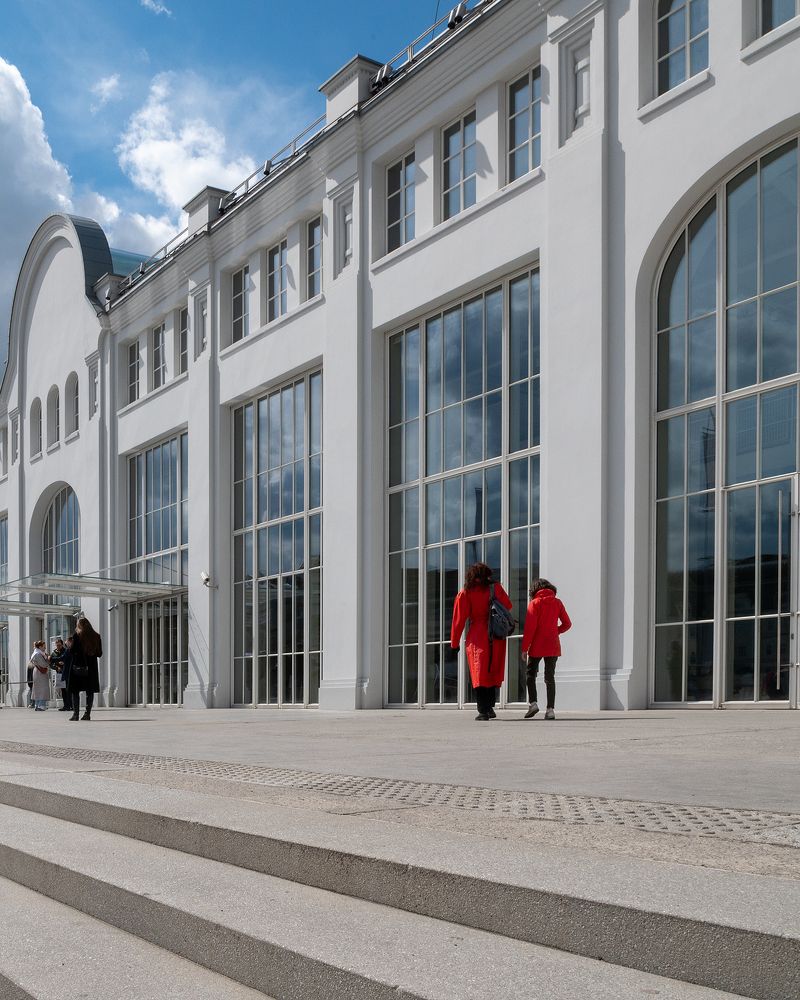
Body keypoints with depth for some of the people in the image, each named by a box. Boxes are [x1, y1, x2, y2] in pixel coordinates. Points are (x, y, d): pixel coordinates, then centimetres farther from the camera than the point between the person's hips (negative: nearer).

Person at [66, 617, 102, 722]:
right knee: (90, 691, 6)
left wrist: (69, 646, 11)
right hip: (91, 667, 3)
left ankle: (75, 713, -4)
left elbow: (72, 651, -9)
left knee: (75, 690, 2)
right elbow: (99, 653, 7)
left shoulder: (77, 636, -6)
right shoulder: (96, 637, 5)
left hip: (77, 666, -3)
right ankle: (87, 713, 3)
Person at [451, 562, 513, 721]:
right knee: (494, 673, 15)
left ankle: (483, 711, -9)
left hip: (477, 638, -2)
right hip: (497, 637, 2)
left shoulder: (465, 594, -1)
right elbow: (508, 605, 10)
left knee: (480, 674, -1)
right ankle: (490, 707, 16)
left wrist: (455, 643, 5)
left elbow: (459, 620, -2)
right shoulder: (495, 588, 2)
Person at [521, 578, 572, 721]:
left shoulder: (535, 603, -5)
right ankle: (550, 709, 0)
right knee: (550, 677, 6)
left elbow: (530, 627, -10)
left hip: (537, 645, -3)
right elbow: (567, 624, 6)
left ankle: (532, 703, -3)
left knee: (530, 673, 11)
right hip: (553, 646, 3)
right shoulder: (557, 603, 6)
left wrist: (524, 647, -8)